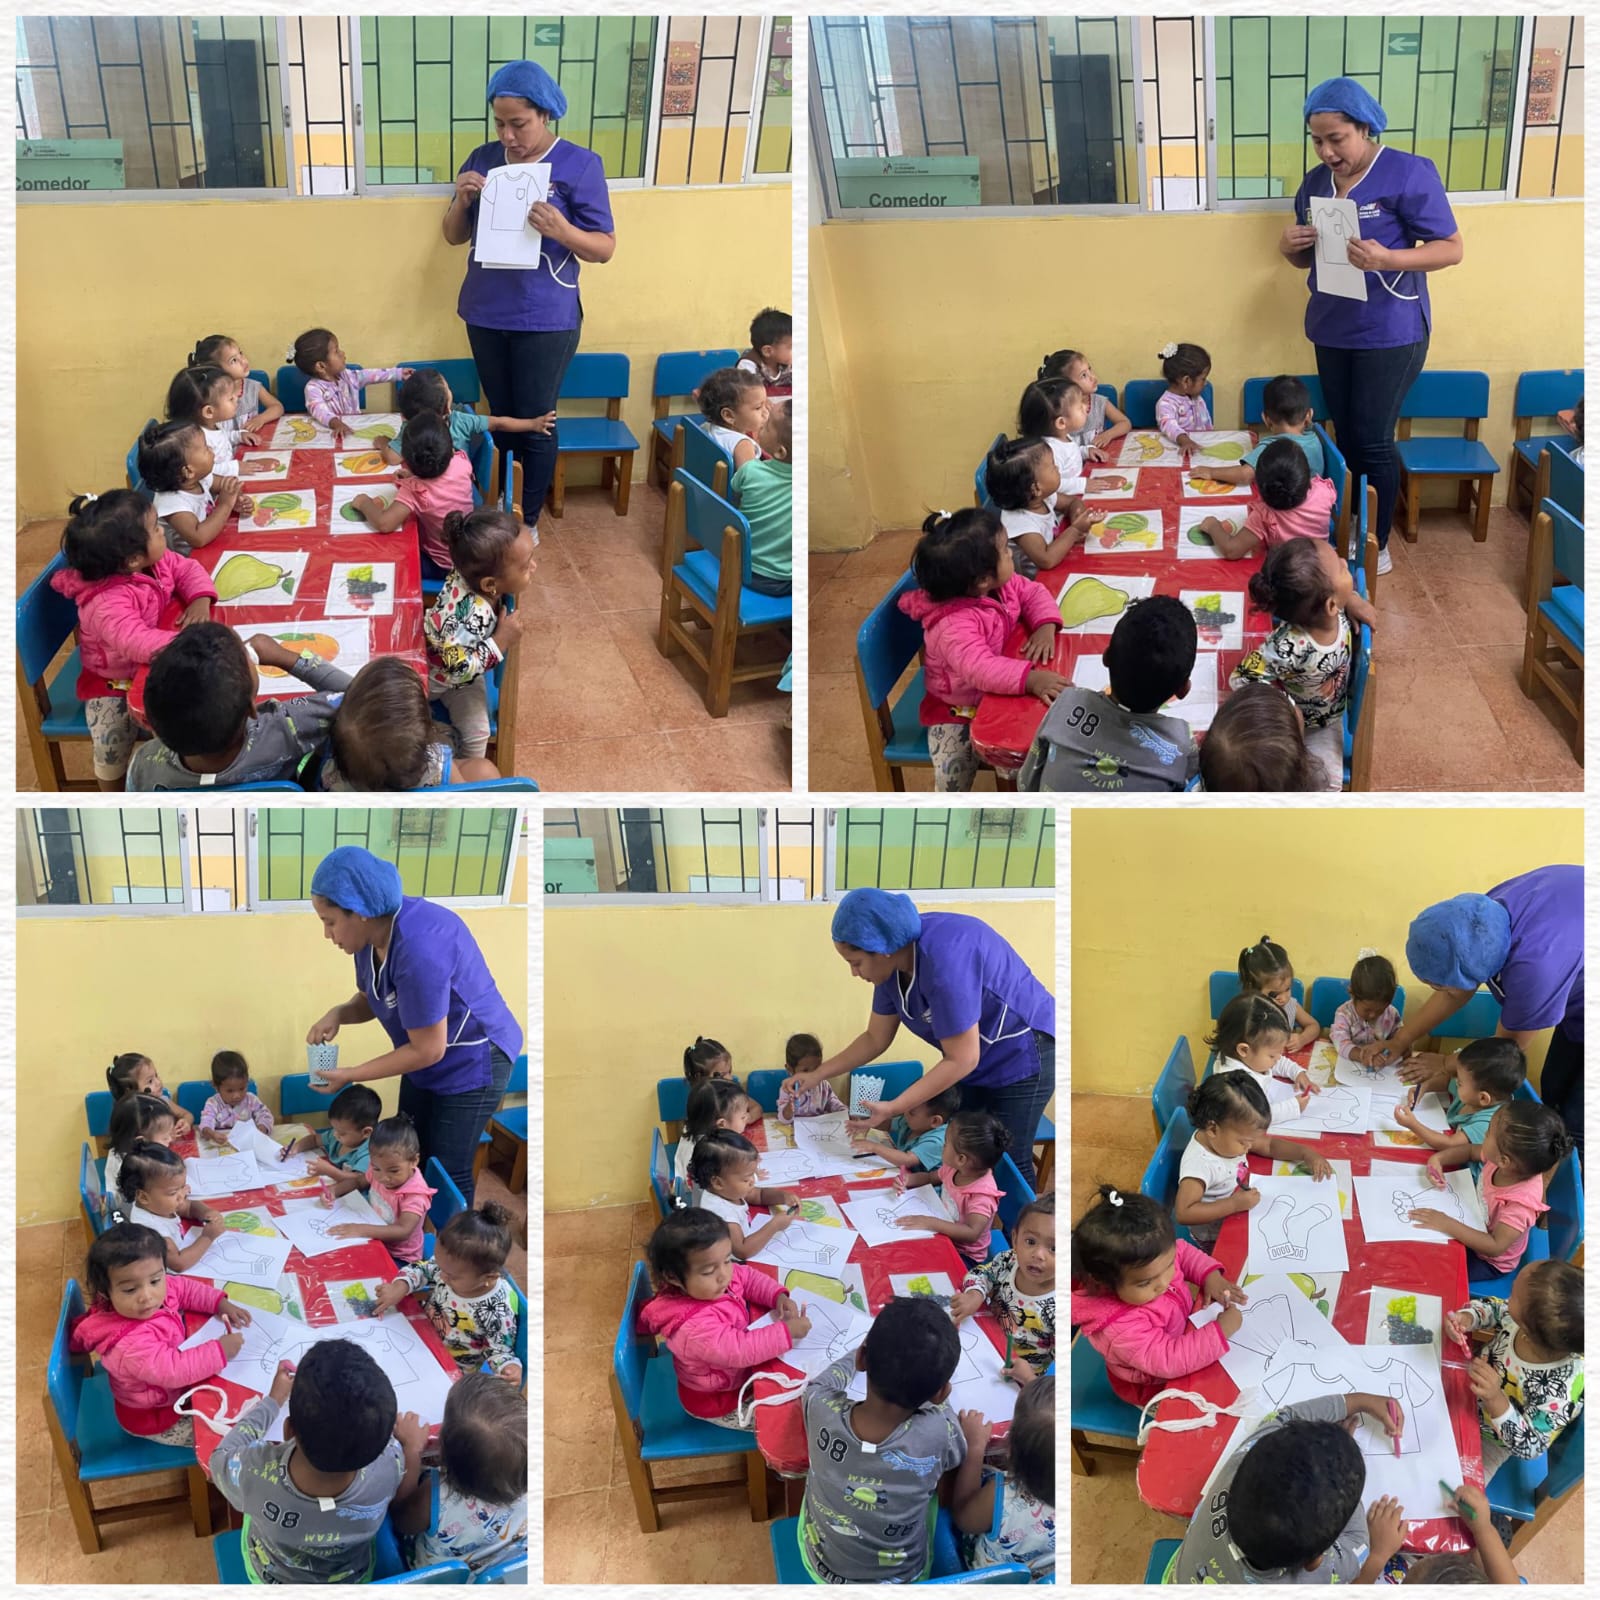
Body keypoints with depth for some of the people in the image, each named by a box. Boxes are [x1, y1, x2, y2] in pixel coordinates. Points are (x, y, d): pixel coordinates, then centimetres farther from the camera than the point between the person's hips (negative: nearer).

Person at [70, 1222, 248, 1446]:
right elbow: (175, 1369, -44)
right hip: (154, 1420, -8)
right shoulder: (131, 1345, -43)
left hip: (175, 1388, 8)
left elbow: (186, 1289, 1)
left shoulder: (159, 1289, -18)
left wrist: (220, 1303, -11)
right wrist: (220, 1351, -35)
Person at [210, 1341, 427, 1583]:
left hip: (270, 1580, 0)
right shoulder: (388, 1467, -37)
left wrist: (274, 1399, -2)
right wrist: (413, 1447, 7)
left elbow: (220, 1457, -13)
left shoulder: (255, 1474, -39)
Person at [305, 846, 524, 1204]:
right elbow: (370, 998, 11)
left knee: (447, 1174, -1)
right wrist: (338, 1014, -12)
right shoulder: (373, 932, -8)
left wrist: (349, 1076, -22)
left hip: (472, 1061, -9)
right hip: (427, 1061, 9)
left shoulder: (419, 947, -35)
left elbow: (428, 1050, -29)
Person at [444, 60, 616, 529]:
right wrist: (461, 201, -12)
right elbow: (453, 236, 9)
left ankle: (528, 522, 17)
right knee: (502, 418, 16)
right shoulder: (483, 159, 3)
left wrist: (561, 230, -29)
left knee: (536, 424, 3)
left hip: (546, 319, -4)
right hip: (485, 313, 4)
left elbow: (605, 248, -10)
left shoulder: (580, 164, -10)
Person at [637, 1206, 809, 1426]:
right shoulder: (694, 1328, -40)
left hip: (740, 1369, 8)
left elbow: (749, 1278, 2)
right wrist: (787, 1332, -34)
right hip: (720, 1404, -8)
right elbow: (741, 1350, -41)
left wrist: (778, 1296, -15)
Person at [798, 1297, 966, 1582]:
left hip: (822, 1567, 1)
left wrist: (870, 1352, 14)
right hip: (903, 1579, -1)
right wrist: (934, 1392, 6)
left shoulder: (822, 1410, -29)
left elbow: (822, 1381, -2)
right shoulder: (938, 1431, -33)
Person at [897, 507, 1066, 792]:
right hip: (959, 711, -7)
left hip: (995, 694, 7)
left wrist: (1045, 626, -22)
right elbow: (980, 669, -51)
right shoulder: (954, 625, -39)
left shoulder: (1003, 585, -12)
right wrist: (1030, 678, -62)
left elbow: (1033, 593, -1)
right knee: (953, 777, -18)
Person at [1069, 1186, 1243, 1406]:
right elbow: (1171, 1360, -42)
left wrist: (1211, 1275, -18)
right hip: (1160, 1387, -7)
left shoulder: (1150, 1259, -23)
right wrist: (1221, 1331, -38)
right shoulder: (1121, 1328, -43)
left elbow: (1184, 1251, -3)